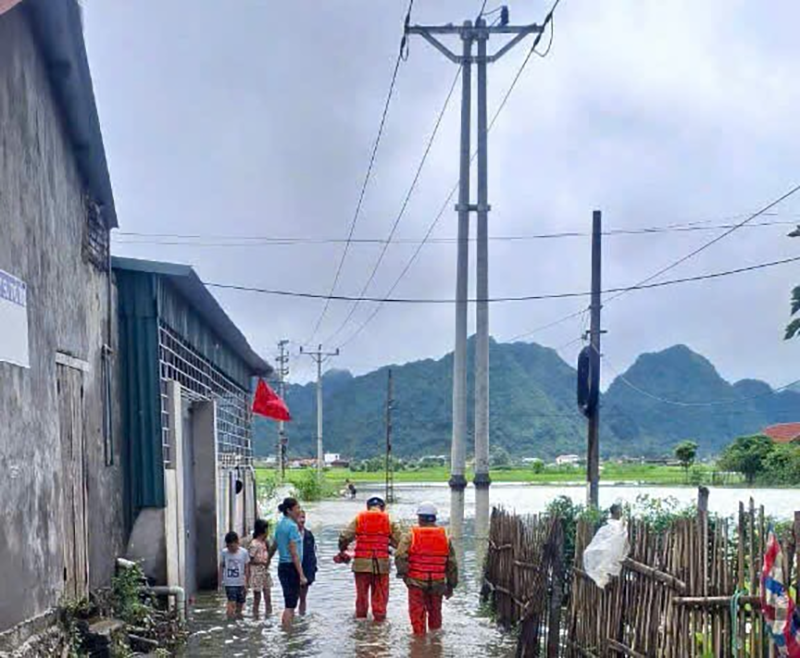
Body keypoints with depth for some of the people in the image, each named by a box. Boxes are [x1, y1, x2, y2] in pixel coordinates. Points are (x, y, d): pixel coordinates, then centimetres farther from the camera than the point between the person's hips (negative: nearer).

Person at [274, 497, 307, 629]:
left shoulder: (280, 524, 10)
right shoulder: (292, 526, -15)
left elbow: (274, 546, 18)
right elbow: (294, 554, -18)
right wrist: (301, 575, -17)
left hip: (282, 566, 9)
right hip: (291, 567, -9)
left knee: (289, 603, 15)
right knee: (290, 605, -4)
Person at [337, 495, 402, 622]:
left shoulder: (359, 519, 4)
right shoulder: (389, 521, 5)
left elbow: (344, 537, -3)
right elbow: (401, 540, -1)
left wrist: (342, 551, 14)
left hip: (362, 563, 1)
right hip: (382, 564, -1)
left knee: (362, 593, 13)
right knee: (380, 595, 8)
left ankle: (360, 618, 21)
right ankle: (379, 618, 10)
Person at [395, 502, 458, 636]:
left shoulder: (410, 536, -6)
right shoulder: (445, 538, 5)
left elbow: (400, 557, -16)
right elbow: (452, 564, 8)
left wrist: (402, 572, -1)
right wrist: (451, 585, 15)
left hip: (416, 581, -3)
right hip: (437, 583, 3)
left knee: (417, 612, 6)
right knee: (435, 611, 20)